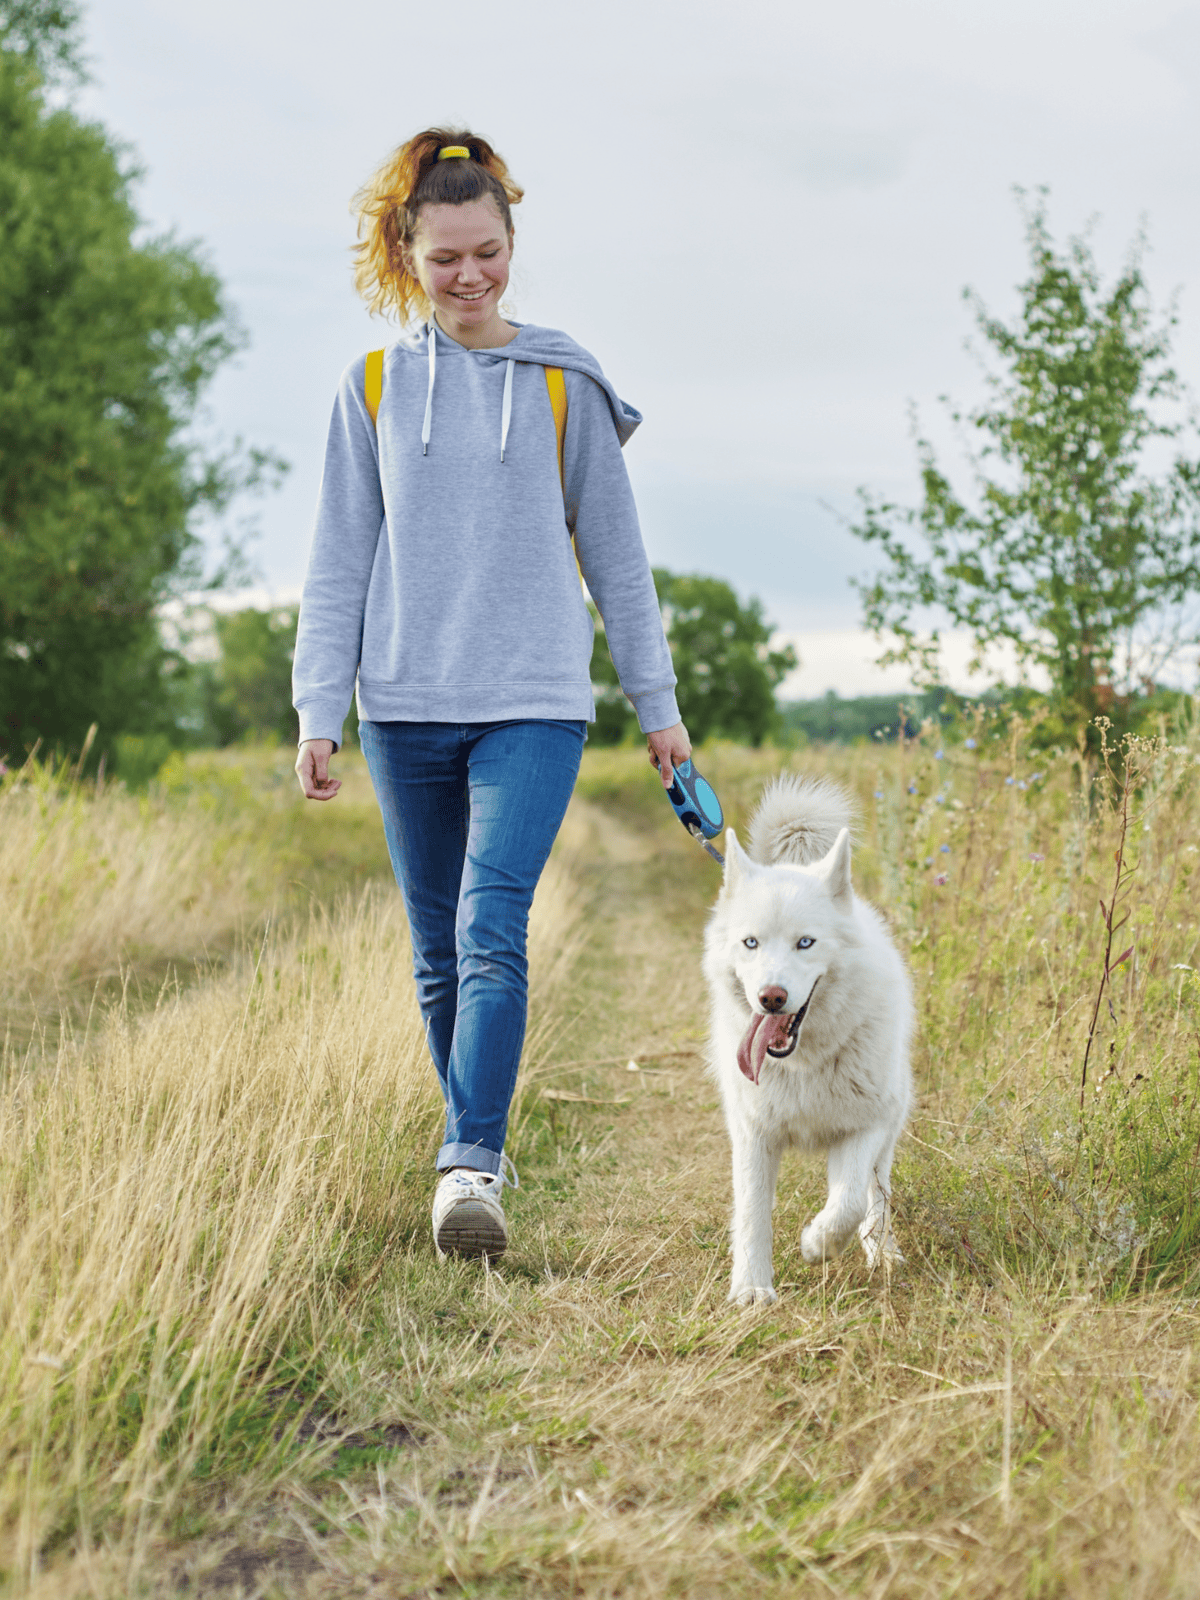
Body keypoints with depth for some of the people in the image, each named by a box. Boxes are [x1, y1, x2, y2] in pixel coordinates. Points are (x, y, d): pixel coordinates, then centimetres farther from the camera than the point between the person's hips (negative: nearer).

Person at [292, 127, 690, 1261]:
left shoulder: (563, 383, 5)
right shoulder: (372, 388, 7)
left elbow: (614, 556, 9)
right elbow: (339, 563, 8)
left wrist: (658, 703, 9)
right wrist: (318, 713, 1)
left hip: (534, 704, -2)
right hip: (406, 708, 2)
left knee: (493, 929, -18)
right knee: (439, 953, 8)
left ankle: (470, 1166, -18)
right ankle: (477, 1143, 24)